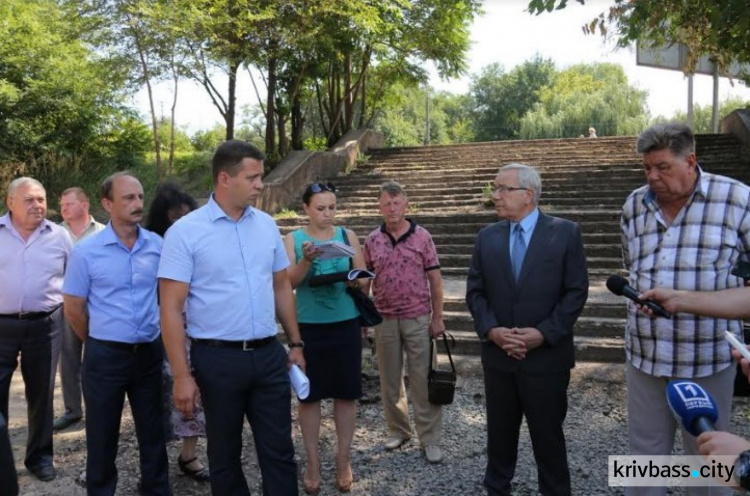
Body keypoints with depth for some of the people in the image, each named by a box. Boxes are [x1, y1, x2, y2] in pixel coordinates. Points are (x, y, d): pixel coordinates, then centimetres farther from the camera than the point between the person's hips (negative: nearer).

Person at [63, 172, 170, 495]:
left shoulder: (158, 245, -2)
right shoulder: (86, 251, -9)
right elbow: (73, 309, -1)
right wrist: (99, 343, 9)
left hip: (150, 352, 2)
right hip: (105, 356, -2)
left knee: (152, 431, 15)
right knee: (102, 434, 12)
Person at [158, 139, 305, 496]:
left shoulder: (266, 225, 6)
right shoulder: (185, 231, -9)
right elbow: (171, 308, -10)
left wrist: (295, 344, 12)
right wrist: (182, 376, -14)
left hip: (269, 355, 4)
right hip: (218, 359, -3)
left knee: (279, 452, 10)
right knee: (225, 456, 14)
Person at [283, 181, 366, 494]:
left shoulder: (348, 236, 1)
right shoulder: (294, 239, -3)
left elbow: (364, 283, 1)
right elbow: (289, 283, -12)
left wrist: (358, 282, -22)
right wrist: (306, 260, -29)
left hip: (345, 325, 1)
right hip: (309, 327, -1)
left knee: (346, 393, 8)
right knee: (309, 395, 8)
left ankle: (343, 460, 25)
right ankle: (312, 462, 24)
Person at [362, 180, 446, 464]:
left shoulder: (422, 237, -3)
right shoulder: (372, 241, 3)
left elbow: (435, 279, -1)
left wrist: (438, 318, -4)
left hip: (418, 318, -2)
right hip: (384, 320, 3)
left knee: (423, 379, 2)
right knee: (389, 379, 12)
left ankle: (429, 439, 11)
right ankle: (398, 430, 28)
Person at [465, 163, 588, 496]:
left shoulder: (566, 232, -4)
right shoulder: (487, 237, 5)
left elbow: (576, 292, -7)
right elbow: (475, 291, 5)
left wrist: (544, 333, -15)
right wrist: (490, 330, -11)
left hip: (547, 356, -3)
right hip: (497, 355, 3)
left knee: (549, 438, 10)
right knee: (499, 435, 16)